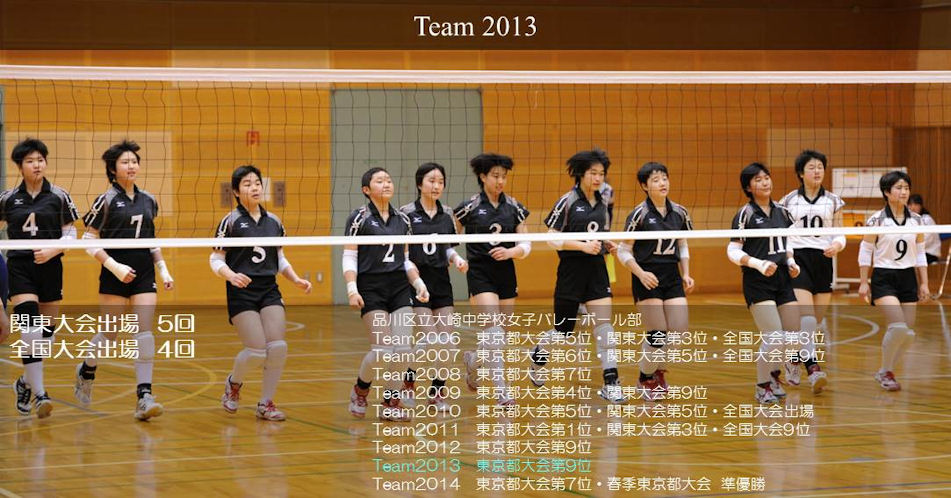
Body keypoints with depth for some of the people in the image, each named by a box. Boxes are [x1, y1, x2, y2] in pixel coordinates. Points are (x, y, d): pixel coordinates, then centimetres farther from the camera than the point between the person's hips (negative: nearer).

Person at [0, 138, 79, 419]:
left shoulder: (58, 197, 1)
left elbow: (70, 232, 3)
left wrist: (53, 250, -13)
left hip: (50, 267, 1)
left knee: (45, 332, 8)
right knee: (30, 329, -15)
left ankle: (26, 382, 30)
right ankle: (39, 394, -16)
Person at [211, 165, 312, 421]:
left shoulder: (273, 222, 10)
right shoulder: (230, 221, -4)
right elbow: (215, 260, -4)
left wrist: (296, 280, 5)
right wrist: (231, 275, -23)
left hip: (270, 291, 5)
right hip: (241, 293, -4)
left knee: (278, 347, -10)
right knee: (257, 350, -14)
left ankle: (266, 404, 6)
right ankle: (233, 383, 18)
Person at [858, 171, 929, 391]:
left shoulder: (916, 220, 6)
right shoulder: (876, 220, -6)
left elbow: (920, 255, 12)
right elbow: (865, 252, -1)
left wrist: (924, 284, 8)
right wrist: (863, 283, -4)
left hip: (908, 278, 5)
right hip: (883, 279, -5)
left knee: (908, 334, 2)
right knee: (898, 326, -21)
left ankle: (885, 372, 22)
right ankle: (886, 371, -1)